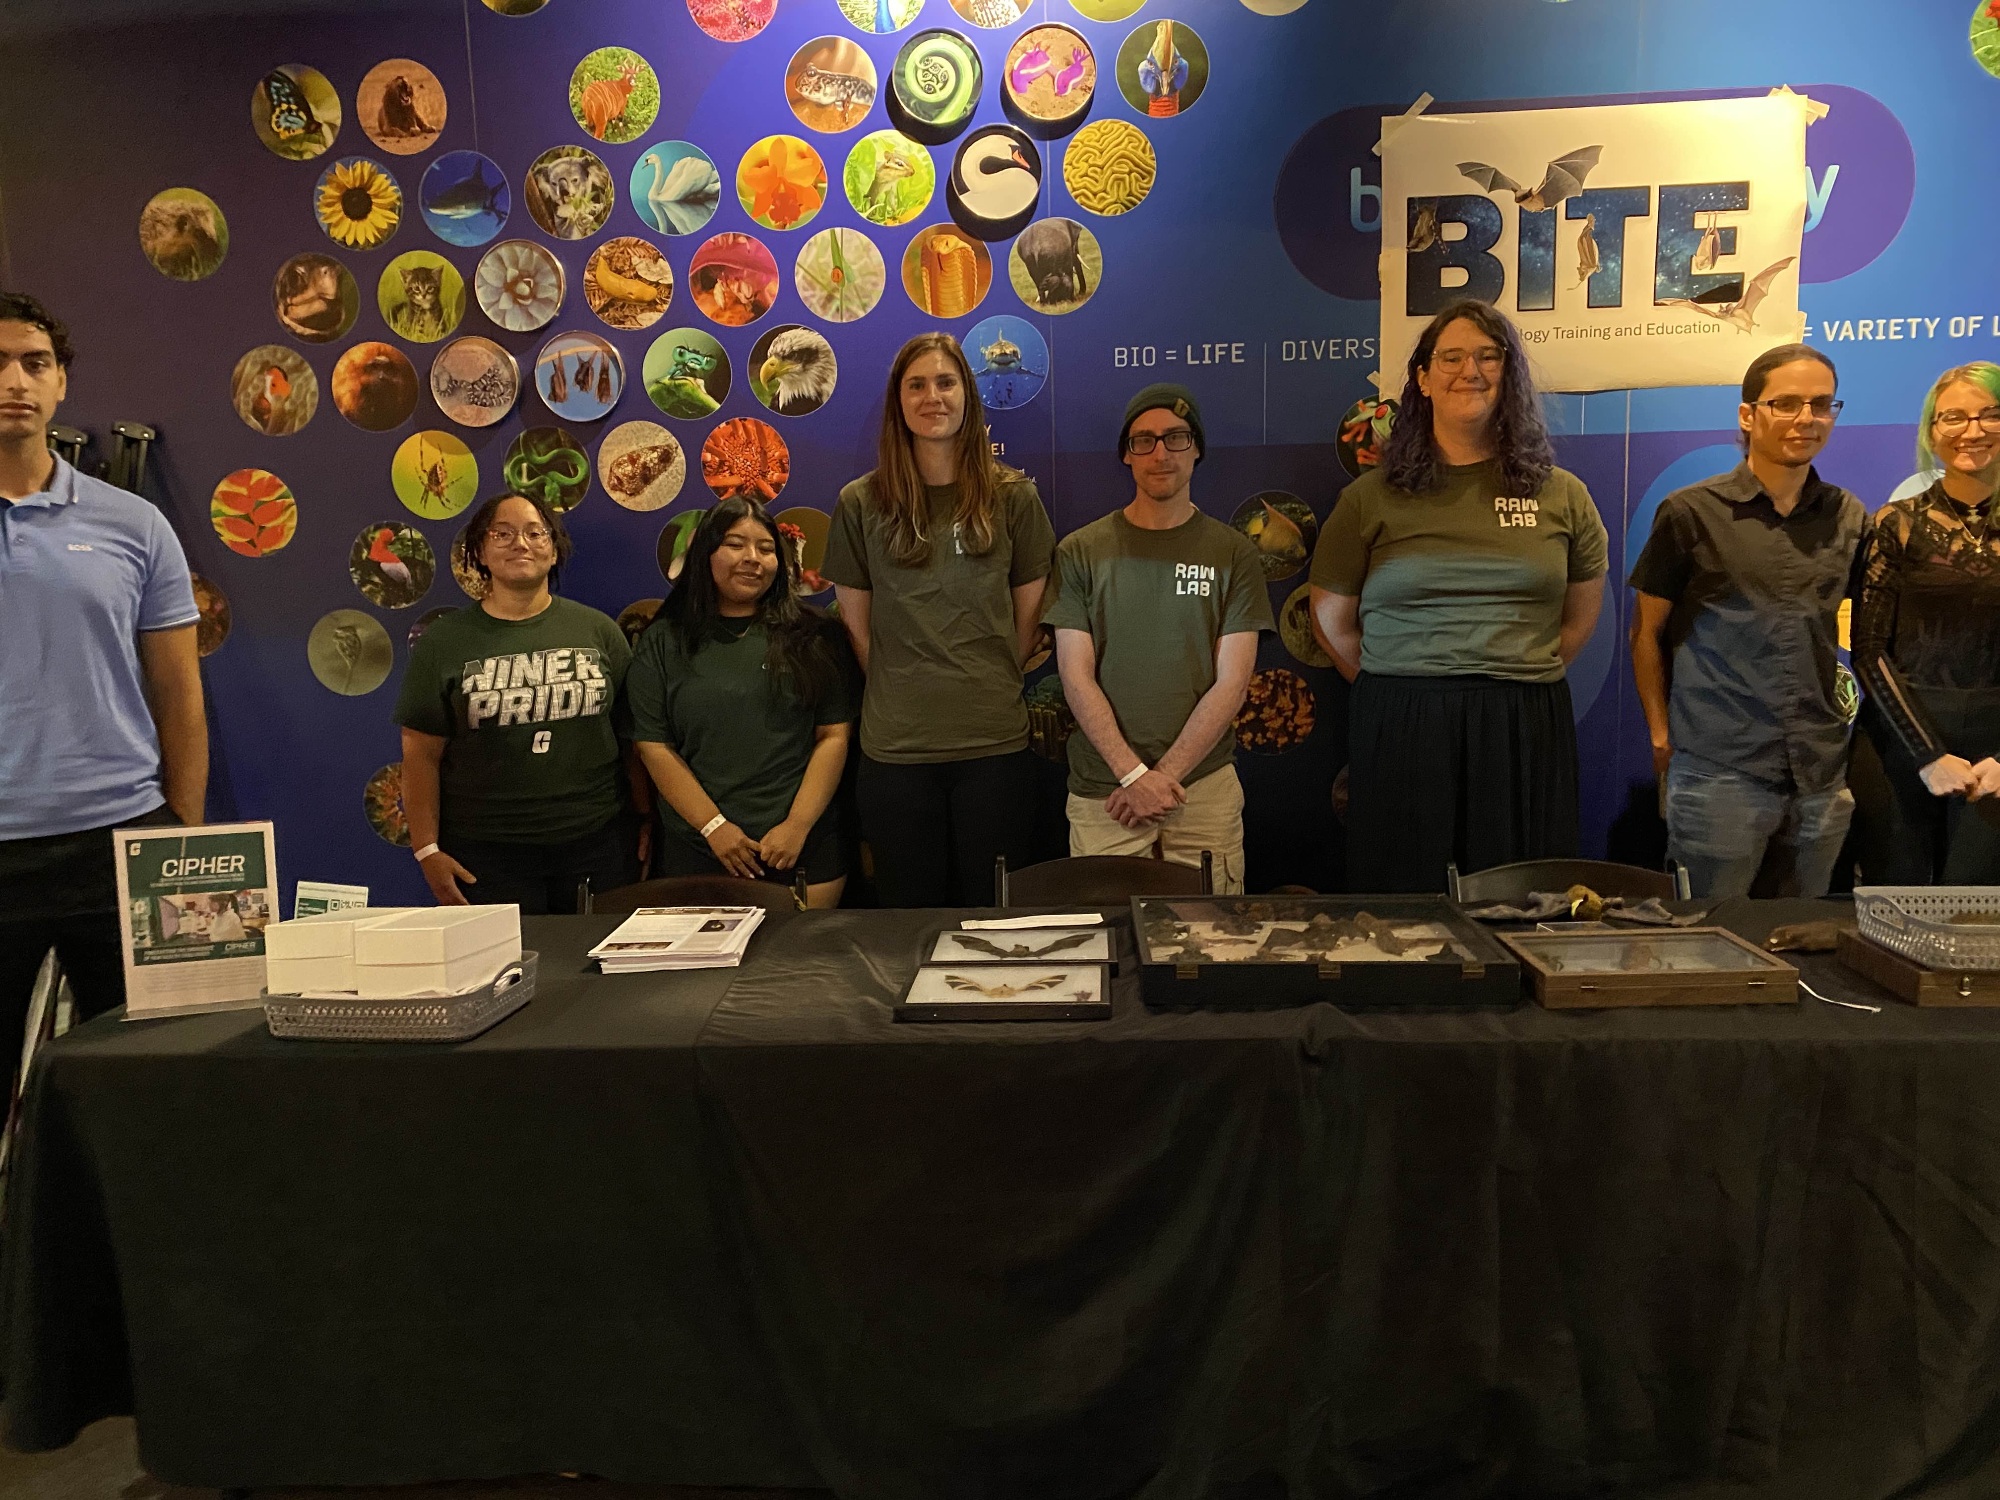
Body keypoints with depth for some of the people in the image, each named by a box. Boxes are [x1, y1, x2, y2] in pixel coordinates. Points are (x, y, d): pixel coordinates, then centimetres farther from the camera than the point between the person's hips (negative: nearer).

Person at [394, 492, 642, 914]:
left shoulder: (598, 630, 5)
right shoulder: (443, 642, 3)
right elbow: (422, 754, 2)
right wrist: (427, 849, -5)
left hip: (597, 843, 1)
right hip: (485, 854, -1)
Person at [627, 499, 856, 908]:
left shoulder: (813, 638, 5)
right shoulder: (663, 643, 5)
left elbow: (834, 736, 0)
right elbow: (654, 747, 0)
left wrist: (797, 826, -11)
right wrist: (714, 826, -10)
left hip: (803, 849, 0)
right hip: (697, 851, 0)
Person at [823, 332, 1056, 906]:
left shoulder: (1012, 496, 4)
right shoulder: (861, 503, 3)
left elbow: (1028, 618, 9)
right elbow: (857, 626, 7)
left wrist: (989, 687, 8)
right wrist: (902, 692, 6)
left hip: (996, 743, 0)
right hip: (894, 748, 0)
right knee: (909, 910, 10)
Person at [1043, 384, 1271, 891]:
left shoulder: (1232, 553, 5)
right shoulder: (1081, 551, 4)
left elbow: (1231, 682, -1)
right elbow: (1077, 678, -2)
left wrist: (1164, 775, -10)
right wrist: (1134, 774, -12)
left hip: (1205, 787, 1)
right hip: (1103, 792, 0)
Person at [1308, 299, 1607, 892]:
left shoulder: (1561, 494, 10)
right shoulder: (1371, 498, 4)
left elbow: (1582, 615, 18)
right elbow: (1332, 621, 8)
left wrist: (1524, 678, 9)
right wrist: (1399, 688, 4)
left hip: (1526, 731, 2)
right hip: (1400, 732, -2)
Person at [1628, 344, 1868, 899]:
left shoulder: (1849, 517, 8)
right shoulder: (1691, 513, -4)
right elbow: (1646, 632, 1)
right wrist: (1661, 735, -2)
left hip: (1822, 775, 4)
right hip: (1719, 772, -4)